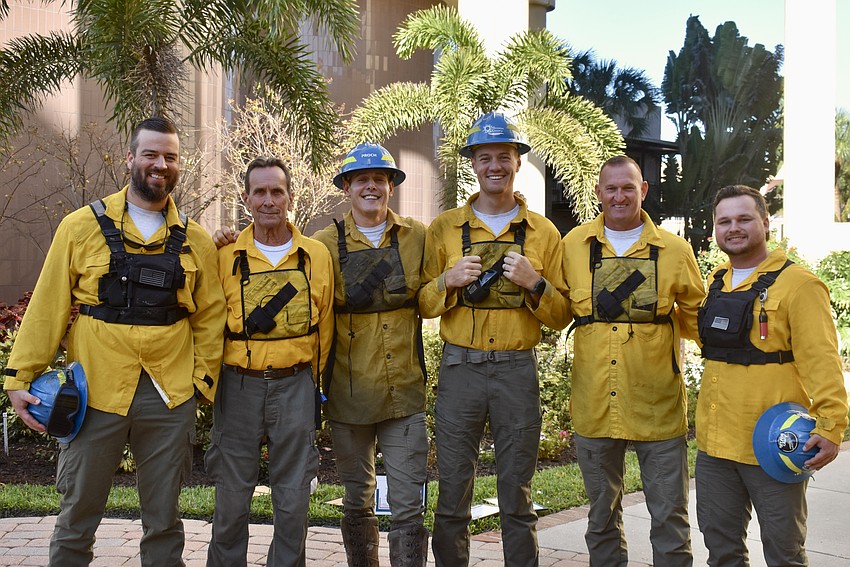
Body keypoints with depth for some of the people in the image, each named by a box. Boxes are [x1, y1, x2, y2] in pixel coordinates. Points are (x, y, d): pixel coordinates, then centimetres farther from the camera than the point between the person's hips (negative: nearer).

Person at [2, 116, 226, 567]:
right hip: (95, 392, -1)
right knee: (79, 512, 11)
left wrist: (204, 377, -1)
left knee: (163, 517, 12)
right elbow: (48, 308, 0)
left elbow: (209, 316, 8)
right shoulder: (82, 227, -1)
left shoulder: (195, 241, 6)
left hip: (169, 396, 2)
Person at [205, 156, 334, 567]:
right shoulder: (226, 257, 2)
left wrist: (311, 381, 9)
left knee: (293, 499, 7)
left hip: (295, 385, 0)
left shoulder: (317, 256, 3)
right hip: (238, 386, 0)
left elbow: (323, 326, 9)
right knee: (232, 497, 8)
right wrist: (213, 377, 4)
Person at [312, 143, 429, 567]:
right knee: (357, 502, 14)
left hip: (405, 392, 0)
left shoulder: (418, 237, 3)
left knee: (409, 507, -1)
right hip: (349, 392, 0)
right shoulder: (325, 244, 1)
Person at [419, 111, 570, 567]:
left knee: (517, 496, 9)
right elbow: (423, 305, 8)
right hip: (459, 369, 0)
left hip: (517, 370, 0)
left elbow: (561, 316, 6)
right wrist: (448, 281, -11)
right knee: (453, 493, 7)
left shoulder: (543, 232, 6)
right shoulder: (445, 228, 7)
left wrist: (534, 284, -12)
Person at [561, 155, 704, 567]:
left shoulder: (673, 249, 1)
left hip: (657, 404, -1)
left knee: (669, 516, 5)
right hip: (595, 404, 2)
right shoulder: (573, 245, 4)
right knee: (602, 515, 16)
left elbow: (695, 317, 12)